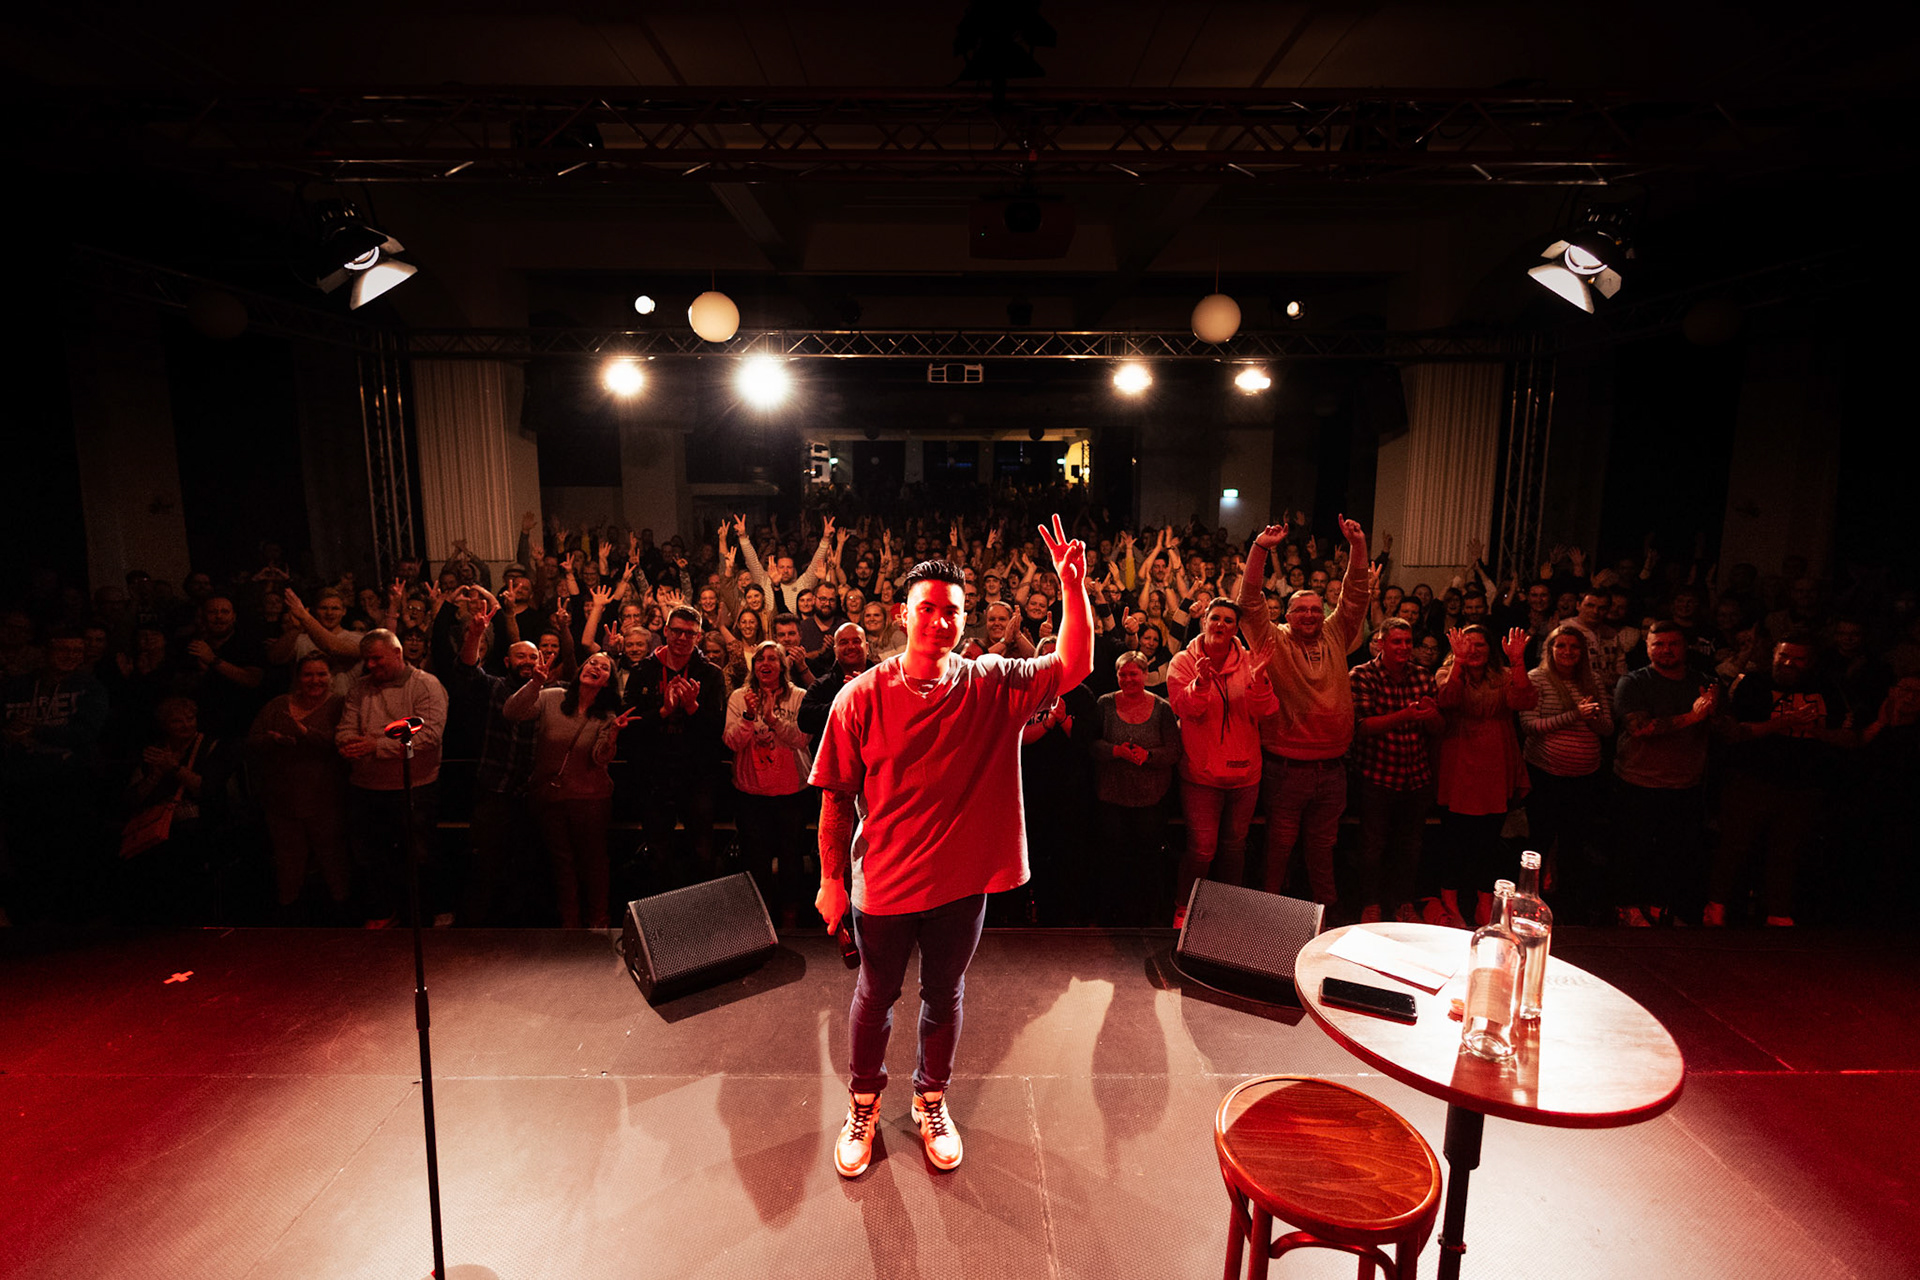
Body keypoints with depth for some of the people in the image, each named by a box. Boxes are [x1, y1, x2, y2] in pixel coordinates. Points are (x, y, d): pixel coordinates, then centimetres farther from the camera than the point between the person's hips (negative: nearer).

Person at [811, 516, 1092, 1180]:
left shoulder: (993, 686, -9)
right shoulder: (862, 697, -14)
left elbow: (1074, 666, -14)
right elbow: (837, 797, -8)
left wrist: (1074, 586, -26)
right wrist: (831, 879, -5)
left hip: (961, 881, 2)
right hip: (883, 882, -1)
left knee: (944, 994, 21)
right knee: (875, 997, 19)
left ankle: (932, 1100, 47)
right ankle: (864, 1103, 45)